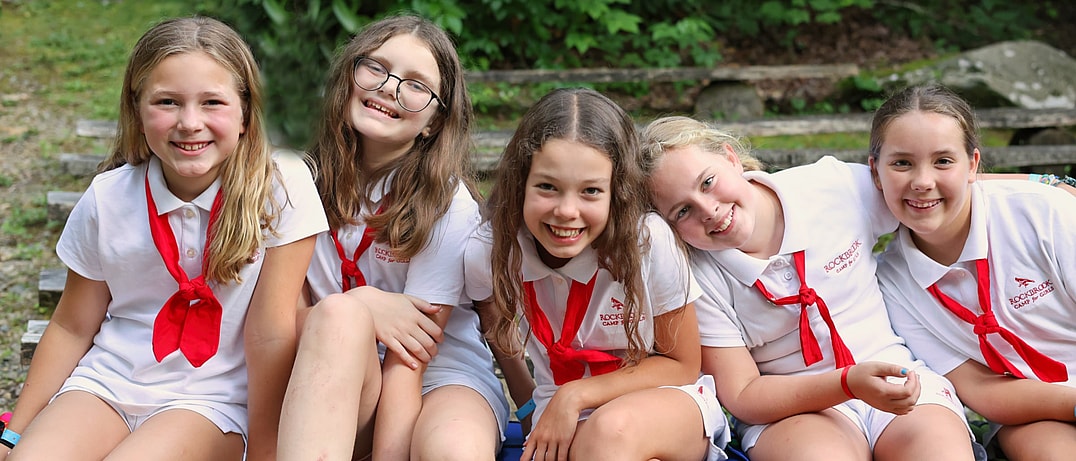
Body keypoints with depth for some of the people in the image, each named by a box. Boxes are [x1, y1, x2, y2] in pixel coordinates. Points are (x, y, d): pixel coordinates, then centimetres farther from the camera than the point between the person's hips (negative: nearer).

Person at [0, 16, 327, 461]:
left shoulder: (281, 188, -15)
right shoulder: (107, 199, -6)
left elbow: (271, 333, -13)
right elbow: (72, 328, 5)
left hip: (212, 399, -2)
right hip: (107, 382, 3)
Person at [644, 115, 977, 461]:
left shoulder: (837, 185, -6)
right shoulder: (699, 279, -10)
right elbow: (742, 397, -11)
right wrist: (849, 383, -24)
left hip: (894, 374, 2)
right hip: (789, 408, -2)